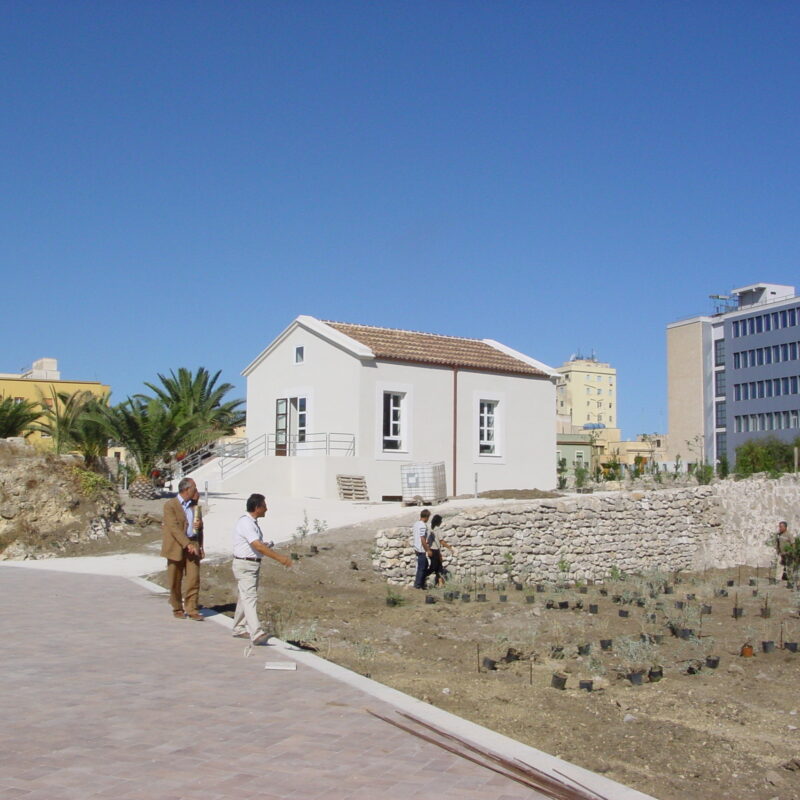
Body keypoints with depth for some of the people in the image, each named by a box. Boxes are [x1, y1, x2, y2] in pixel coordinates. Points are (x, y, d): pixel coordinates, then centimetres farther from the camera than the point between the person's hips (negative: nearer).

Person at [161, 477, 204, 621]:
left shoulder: (194, 505, 13)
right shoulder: (170, 505, -7)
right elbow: (174, 527, -15)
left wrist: (199, 525, -2)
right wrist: (187, 544, -22)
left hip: (193, 545, 4)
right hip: (176, 547, -4)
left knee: (194, 578, -4)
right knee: (175, 581, 5)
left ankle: (192, 609, 2)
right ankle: (177, 609, 18)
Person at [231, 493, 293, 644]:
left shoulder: (253, 522, 12)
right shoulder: (245, 523, -20)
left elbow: (261, 545, 19)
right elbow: (258, 546, -28)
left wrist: (280, 557, 15)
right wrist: (279, 558, -30)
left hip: (253, 564, 10)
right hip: (244, 565, -10)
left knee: (244, 597, 16)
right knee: (250, 598, -14)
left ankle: (239, 629, 27)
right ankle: (256, 634, -21)